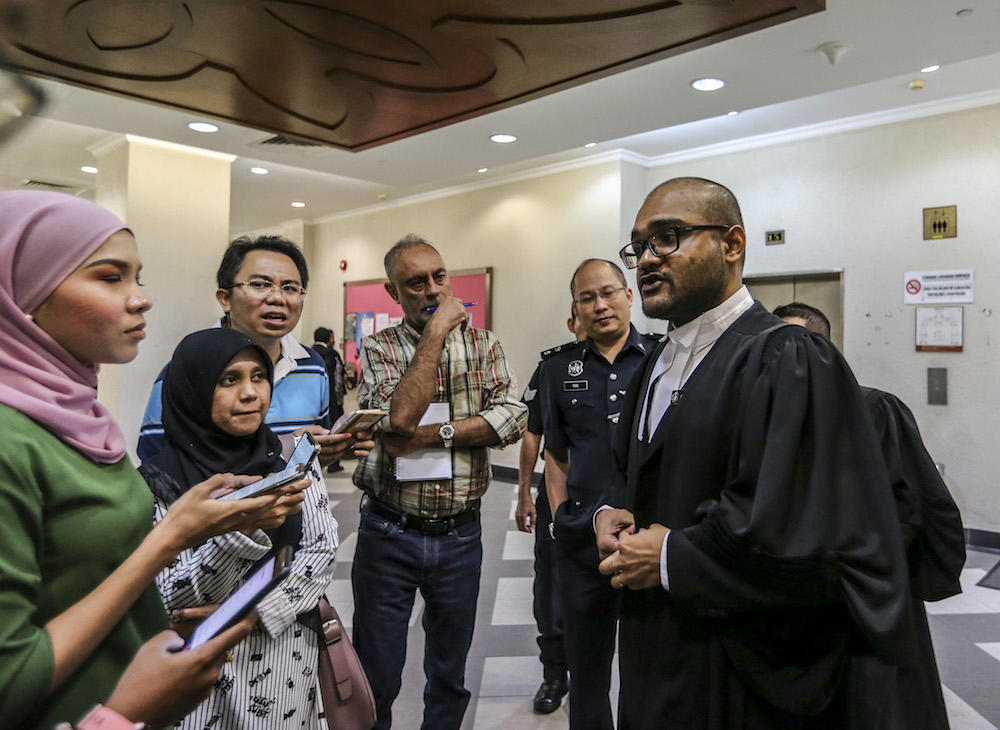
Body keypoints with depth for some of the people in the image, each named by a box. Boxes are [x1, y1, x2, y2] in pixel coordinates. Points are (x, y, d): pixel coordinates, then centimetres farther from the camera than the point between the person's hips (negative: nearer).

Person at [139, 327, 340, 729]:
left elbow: (323, 552, -5)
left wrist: (252, 612, -17)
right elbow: (167, 603, -15)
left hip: (289, 660, 3)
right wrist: (241, 529, -30)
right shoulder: (160, 480, -13)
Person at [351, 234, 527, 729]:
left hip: (459, 535, 2)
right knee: (375, 676, 12)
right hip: (389, 533, -1)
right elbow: (399, 416, -22)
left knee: (449, 676, 19)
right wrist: (437, 330, -19)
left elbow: (512, 418, -11)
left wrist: (437, 433, -19)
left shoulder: (483, 344, 3)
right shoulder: (380, 348, -3)